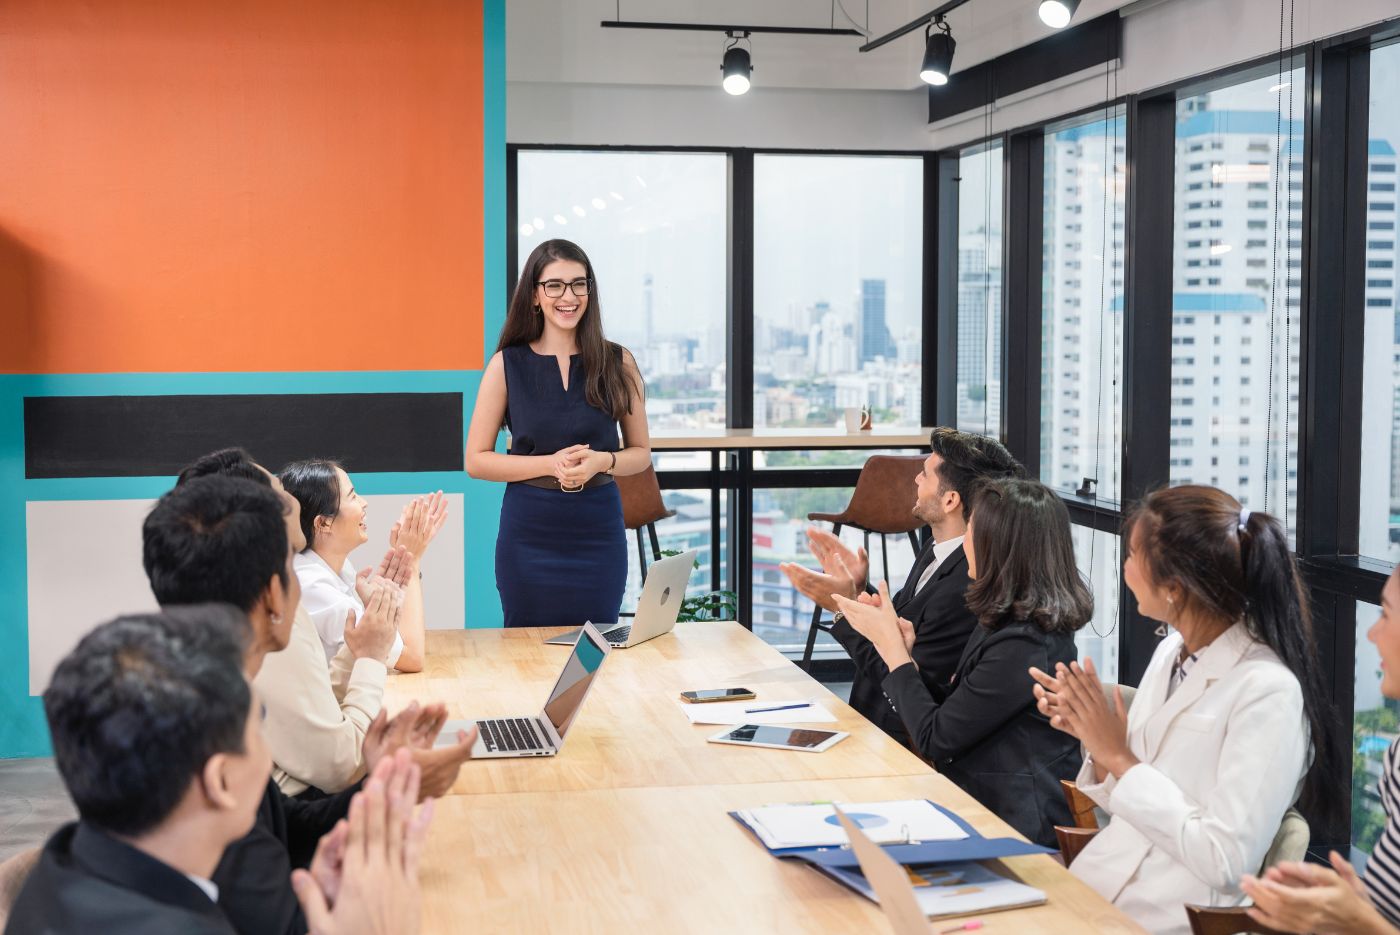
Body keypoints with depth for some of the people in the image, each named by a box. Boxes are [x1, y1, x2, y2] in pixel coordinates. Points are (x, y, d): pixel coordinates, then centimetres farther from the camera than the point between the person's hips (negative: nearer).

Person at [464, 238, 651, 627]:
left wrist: (601, 461, -13)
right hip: (529, 533, -1)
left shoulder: (617, 363, 2)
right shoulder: (507, 364, -1)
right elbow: (476, 460, -2)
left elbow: (641, 453, 9)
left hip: (599, 532, 1)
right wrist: (551, 464, -15)